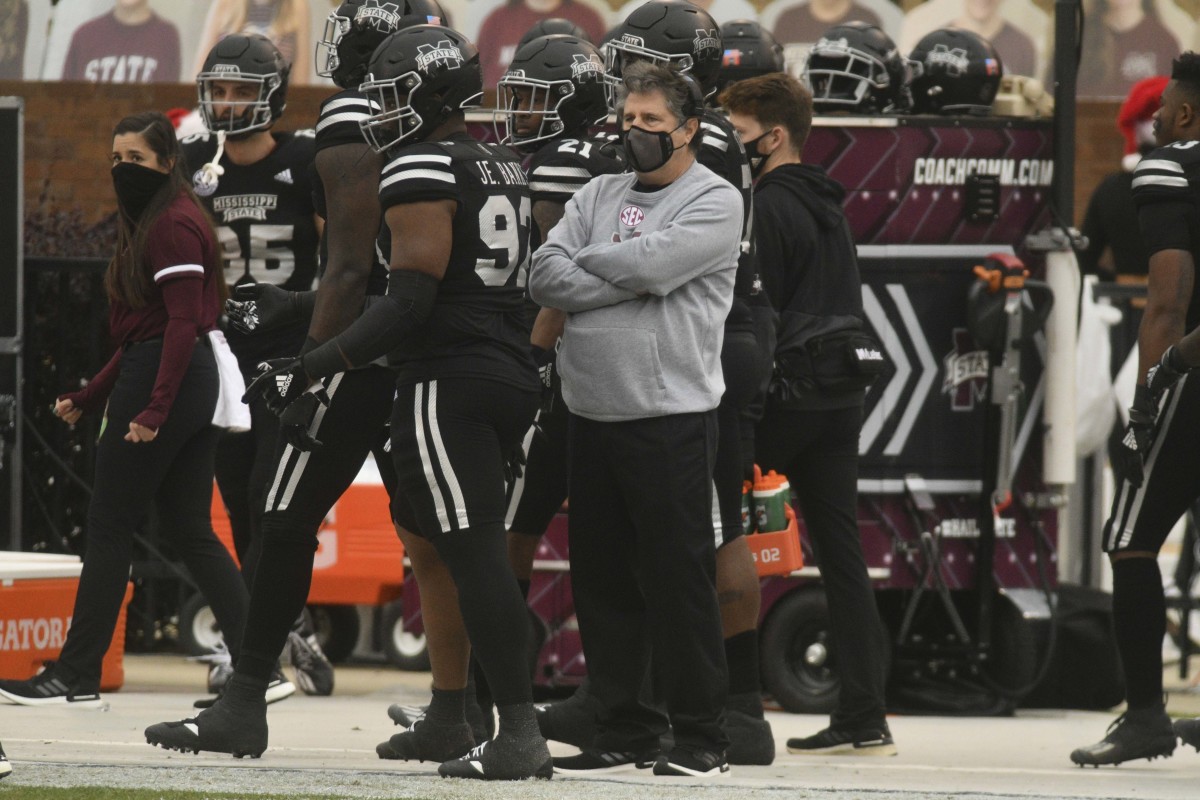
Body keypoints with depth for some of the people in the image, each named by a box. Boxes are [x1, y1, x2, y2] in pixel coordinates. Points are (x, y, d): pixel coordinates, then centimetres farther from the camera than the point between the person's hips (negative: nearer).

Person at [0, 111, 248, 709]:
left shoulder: (172, 226, -12)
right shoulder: (150, 224, 20)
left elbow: (183, 323, -20)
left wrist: (153, 409, -25)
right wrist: (89, 398, 24)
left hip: (162, 383, -10)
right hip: (194, 388, 10)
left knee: (110, 525, -4)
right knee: (190, 531, 9)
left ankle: (77, 676, 0)